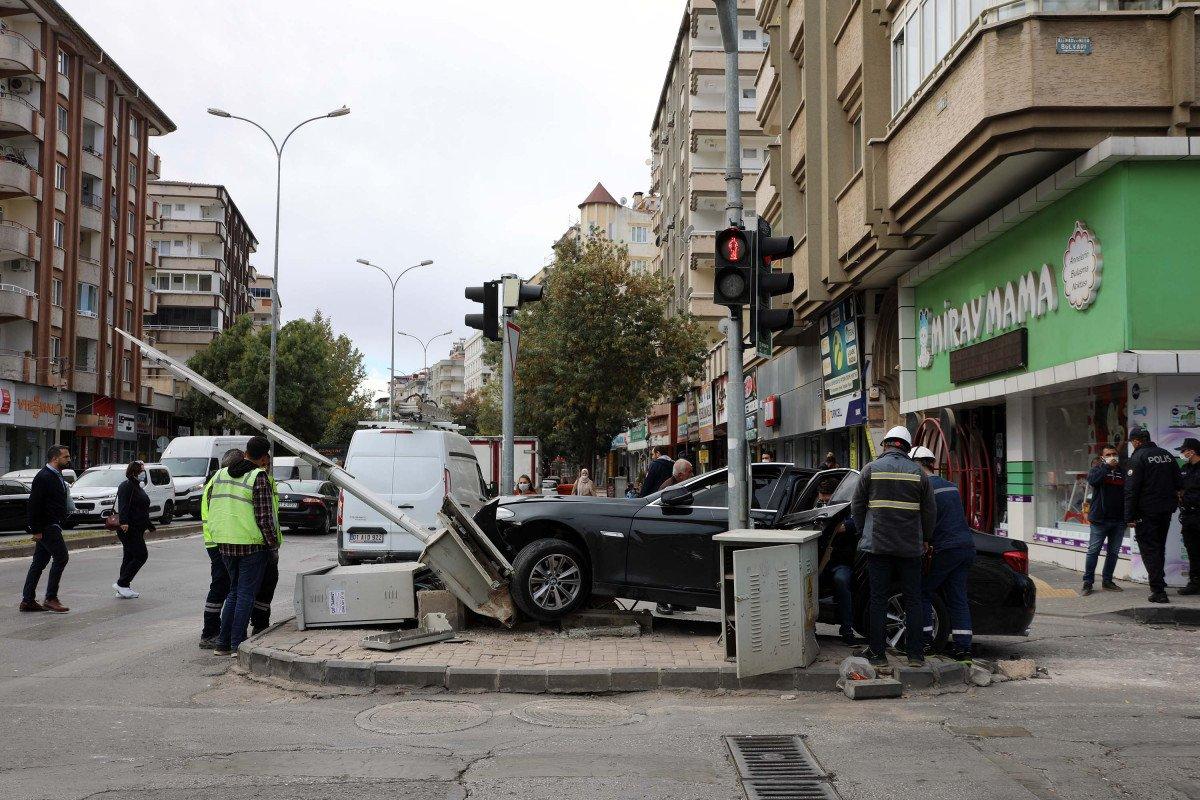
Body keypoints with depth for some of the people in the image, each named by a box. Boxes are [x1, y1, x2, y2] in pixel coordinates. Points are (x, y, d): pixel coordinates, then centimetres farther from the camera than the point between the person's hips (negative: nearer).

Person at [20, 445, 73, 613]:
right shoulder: (44, 477, -15)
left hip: (52, 526, 10)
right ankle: (51, 598, -7)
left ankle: (27, 600, 15)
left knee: (39, 562, 11)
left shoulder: (56, 476, 16)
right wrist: (36, 530, -20)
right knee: (61, 557, -11)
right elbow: (34, 504, -19)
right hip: (47, 527, -10)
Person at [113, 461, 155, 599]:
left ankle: (123, 588, 13)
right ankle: (121, 584, -9)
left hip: (137, 529, 10)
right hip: (128, 529, -10)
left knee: (129, 558, 10)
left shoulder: (137, 487, 22)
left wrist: (148, 525, 33)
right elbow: (123, 506, -23)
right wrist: (124, 522, -35)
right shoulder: (126, 486, -9)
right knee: (141, 555, -12)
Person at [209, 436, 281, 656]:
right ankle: (238, 645, 3)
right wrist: (273, 546, -7)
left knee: (234, 591, 18)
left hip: (225, 544, 7)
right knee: (246, 594, 1)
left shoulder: (221, 475, 10)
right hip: (251, 544, -7)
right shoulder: (260, 477, -12)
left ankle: (223, 643, 18)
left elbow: (212, 508, 15)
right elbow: (264, 517, -15)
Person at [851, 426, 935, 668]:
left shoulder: (871, 469, 0)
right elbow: (930, 511, 7)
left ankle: (878, 653, 6)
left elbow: (857, 506, 3)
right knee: (913, 600, 9)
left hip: (877, 545, -1)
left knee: (878, 600, 4)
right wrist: (926, 539, 21)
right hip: (911, 547, 1)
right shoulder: (919, 473, 3)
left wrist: (864, 532, 18)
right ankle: (915, 654, 11)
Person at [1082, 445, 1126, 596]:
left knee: (1114, 552, 9)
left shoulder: (1123, 472, 9)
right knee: (1093, 551, -3)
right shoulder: (1098, 469, 3)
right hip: (1100, 519, -3)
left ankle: (1107, 580, 21)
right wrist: (1107, 466, -16)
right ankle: (1088, 582, 1)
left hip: (1119, 520, 3)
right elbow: (1092, 480, -20)